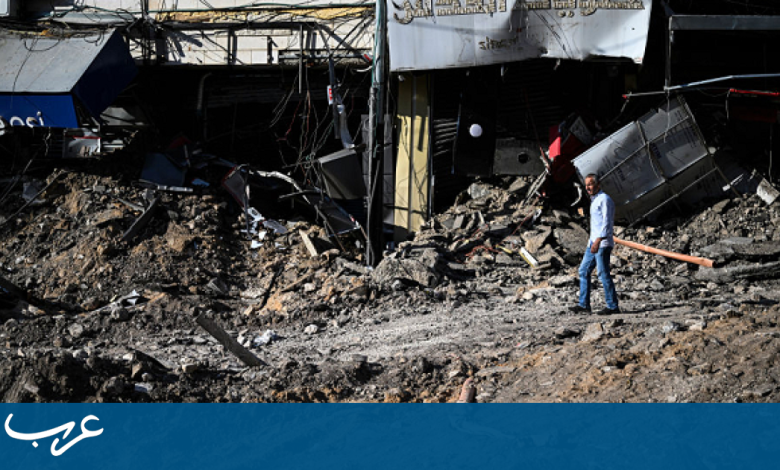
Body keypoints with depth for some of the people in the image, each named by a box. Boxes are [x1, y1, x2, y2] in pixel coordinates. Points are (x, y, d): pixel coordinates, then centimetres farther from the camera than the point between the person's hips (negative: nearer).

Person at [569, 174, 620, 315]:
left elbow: (607, 222, -19)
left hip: (602, 244, -10)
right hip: (593, 242, 10)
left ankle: (612, 306, -4)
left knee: (603, 274, -8)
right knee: (584, 271, 9)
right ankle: (584, 304, 12)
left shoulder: (604, 199, -11)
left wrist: (598, 241, -26)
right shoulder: (594, 201, 18)